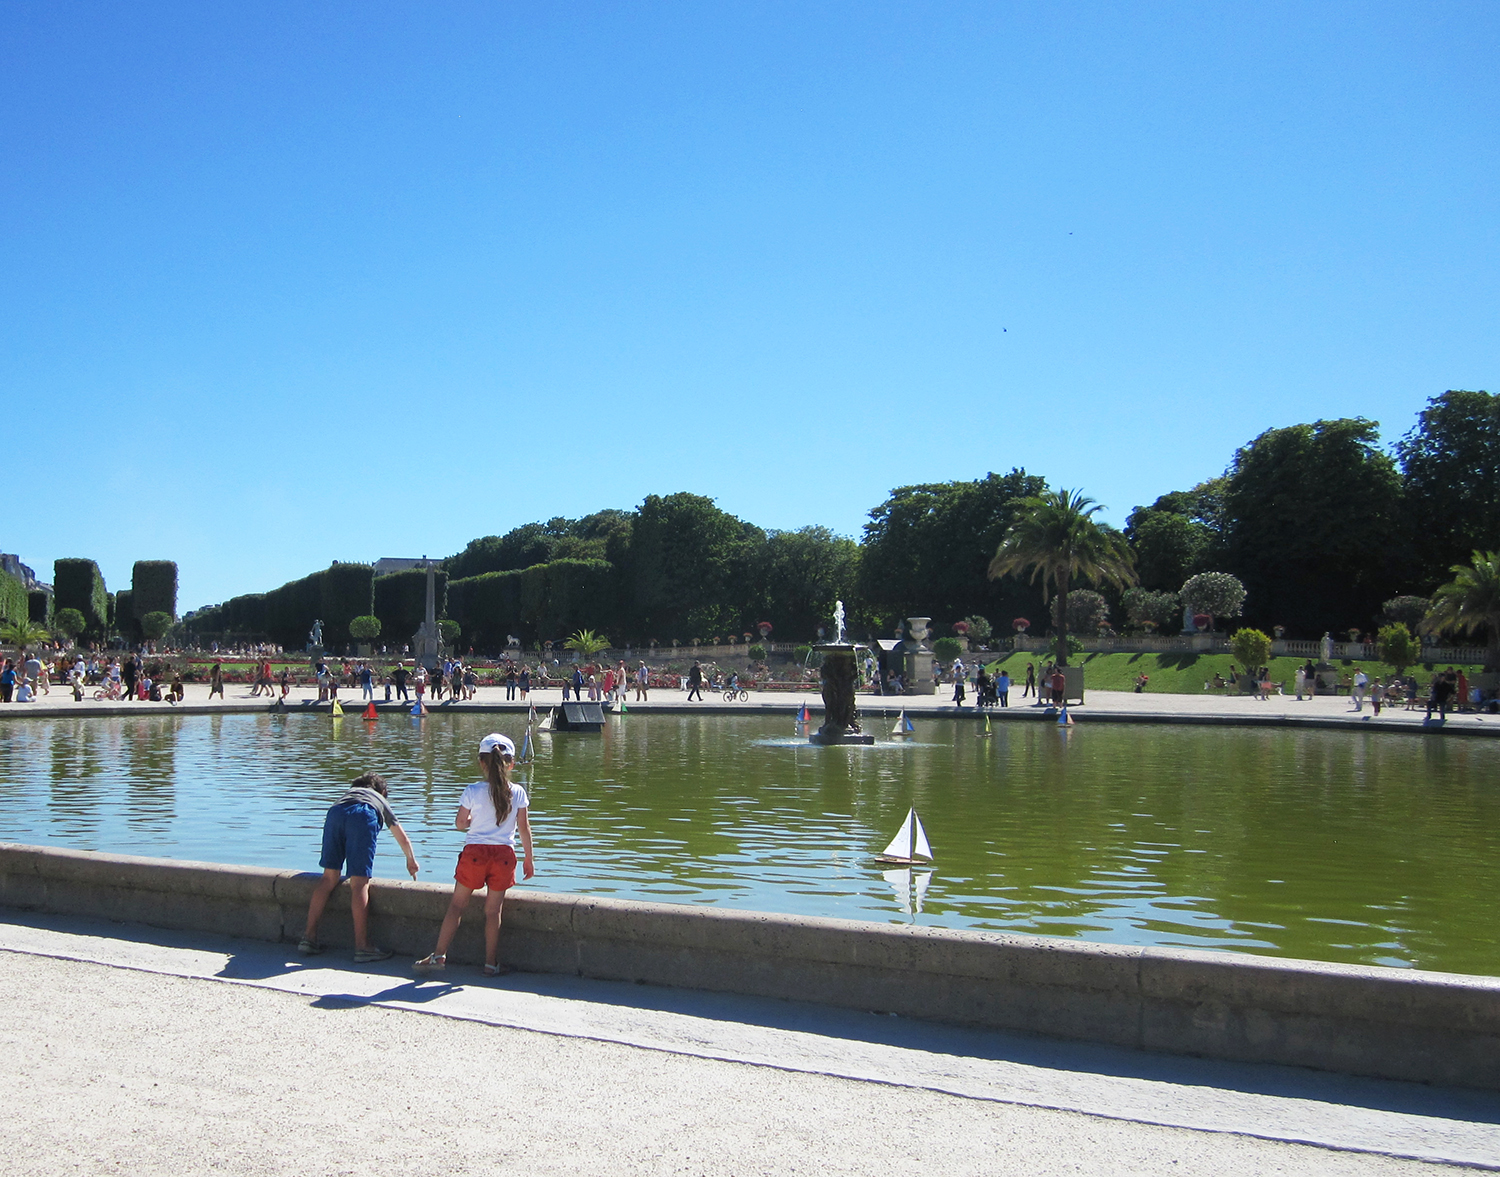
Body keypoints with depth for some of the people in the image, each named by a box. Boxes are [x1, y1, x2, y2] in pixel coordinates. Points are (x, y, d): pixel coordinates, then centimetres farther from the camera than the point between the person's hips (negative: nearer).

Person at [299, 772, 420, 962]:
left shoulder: (349, 793, 44)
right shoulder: (381, 800, 40)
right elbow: (403, 840, 49)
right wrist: (411, 861, 68)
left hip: (335, 813, 3)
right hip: (363, 816, -3)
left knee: (329, 878, 11)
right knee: (359, 883, -5)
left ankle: (309, 937, 11)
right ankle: (361, 946, -7)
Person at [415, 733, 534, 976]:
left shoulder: (473, 791, -6)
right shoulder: (518, 793, -3)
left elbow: (460, 823, 0)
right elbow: (524, 828, 0)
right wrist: (529, 860, 8)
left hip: (475, 852, -1)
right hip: (504, 855, 1)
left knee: (457, 904, 9)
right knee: (493, 910, 8)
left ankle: (439, 955, 10)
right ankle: (491, 962, 13)